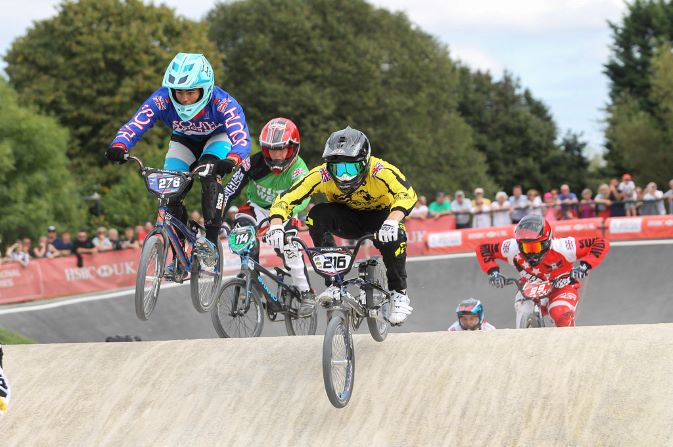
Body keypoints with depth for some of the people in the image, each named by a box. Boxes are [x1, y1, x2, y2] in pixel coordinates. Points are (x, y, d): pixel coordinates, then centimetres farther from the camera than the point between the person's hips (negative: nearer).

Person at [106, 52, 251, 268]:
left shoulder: (222, 102, -37)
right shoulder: (162, 99, -32)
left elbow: (242, 138, -46)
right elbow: (133, 126, -36)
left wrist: (231, 160, -67)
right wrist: (118, 146, -58)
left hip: (217, 138, -3)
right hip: (184, 141, 3)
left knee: (208, 175, -32)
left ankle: (211, 242, -26)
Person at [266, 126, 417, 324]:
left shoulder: (381, 171, -34)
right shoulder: (323, 174, -28)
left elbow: (407, 195, -49)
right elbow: (286, 198, -27)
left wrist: (392, 222, -67)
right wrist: (276, 225, -46)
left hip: (381, 215, -2)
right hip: (350, 218, 3)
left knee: (392, 238, -36)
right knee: (317, 215, -28)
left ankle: (399, 293, -12)